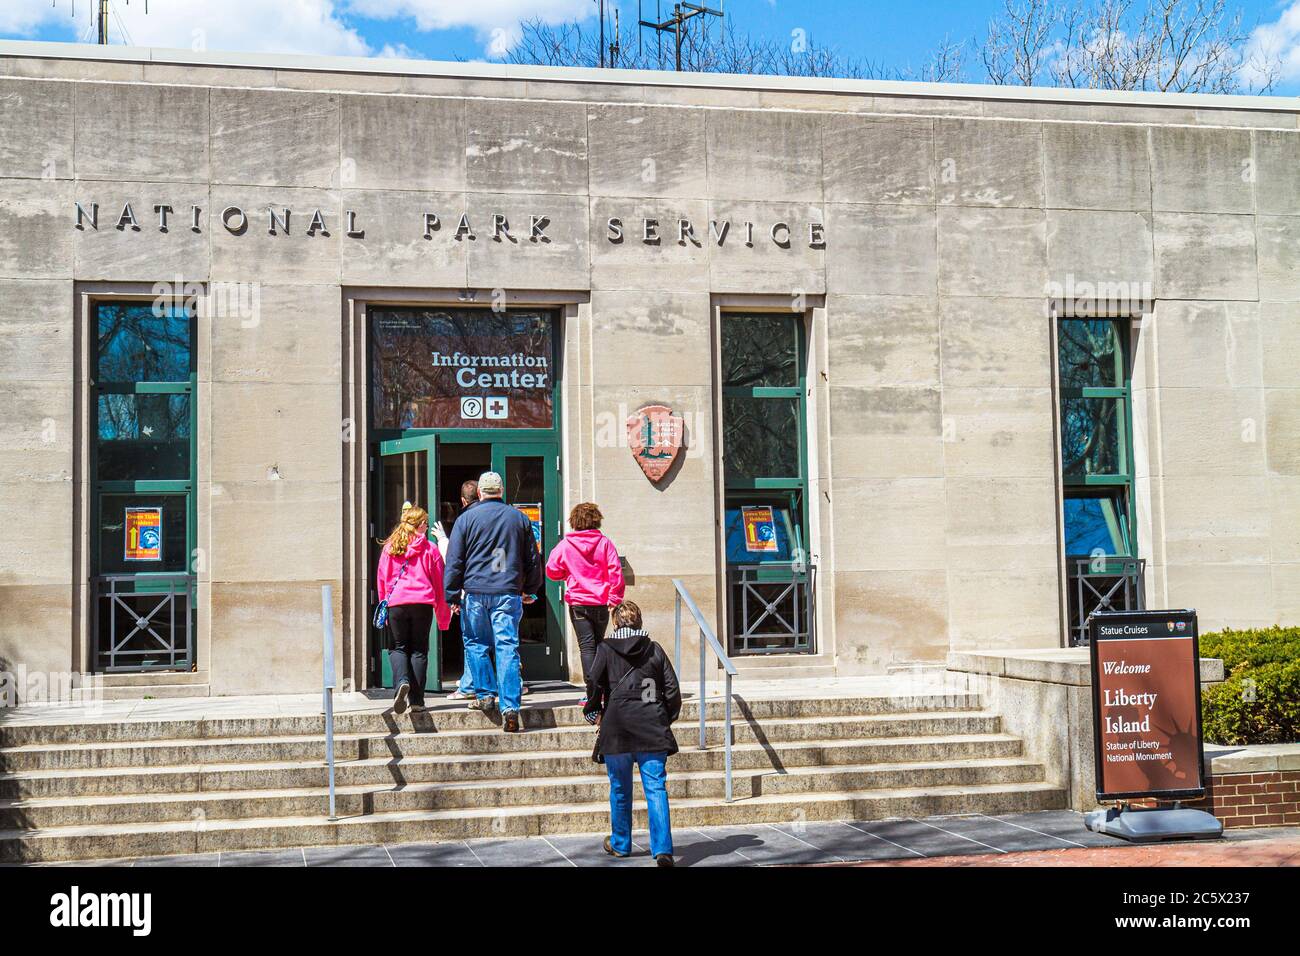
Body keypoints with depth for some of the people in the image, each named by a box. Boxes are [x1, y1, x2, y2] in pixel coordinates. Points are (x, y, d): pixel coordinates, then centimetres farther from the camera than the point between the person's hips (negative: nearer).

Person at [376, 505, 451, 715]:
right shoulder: (430, 549, 4)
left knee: (398, 647, 11)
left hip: (396, 604, 1)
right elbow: (439, 584, 7)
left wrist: (385, 603, 22)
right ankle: (416, 700, 5)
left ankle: (402, 682, -18)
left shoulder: (389, 548, 7)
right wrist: (443, 617, 13)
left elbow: (381, 580, 11)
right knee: (419, 650, 7)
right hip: (422, 603, 0)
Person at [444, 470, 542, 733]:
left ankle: (485, 694, 17)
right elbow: (533, 560, 17)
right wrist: (530, 590, 29)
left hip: (475, 592, -1)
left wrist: (451, 593, 8)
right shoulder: (519, 519, 9)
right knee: (508, 648, -3)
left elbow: (454, 561, 1)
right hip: (509, 593, 1)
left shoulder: (466, 519, 2)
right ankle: (510, 709, -8)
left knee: (475, 643, 17)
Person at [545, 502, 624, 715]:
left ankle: (592, 693, -16)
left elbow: (552, 571, 5)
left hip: (578, 603, -2)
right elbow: (616, 572, -6)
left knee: (587, 646, -4)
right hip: (601, 602, 2)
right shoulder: (604, 543, -1)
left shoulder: (565, 545, -2)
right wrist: (614, 598, 0)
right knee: (599, 645, 15)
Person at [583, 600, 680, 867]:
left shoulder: (606, 649, 0)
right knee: (656, 789, -2)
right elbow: (673, 690, 5)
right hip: (653, 732, 1)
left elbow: (595, 685, -5)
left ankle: (620, 844, 29)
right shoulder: (654, 649, 6)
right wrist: (666, 720, 19)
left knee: (620, 790, 14)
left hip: (616, 732, -1)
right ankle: (662, 849, -14)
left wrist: (593, 710, 14)